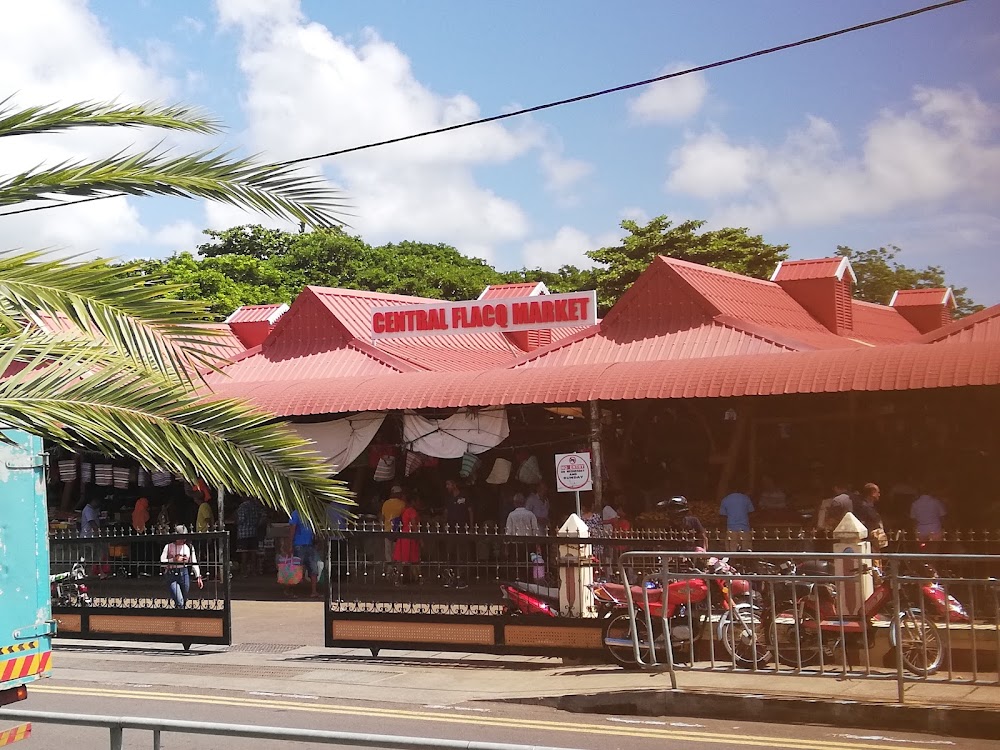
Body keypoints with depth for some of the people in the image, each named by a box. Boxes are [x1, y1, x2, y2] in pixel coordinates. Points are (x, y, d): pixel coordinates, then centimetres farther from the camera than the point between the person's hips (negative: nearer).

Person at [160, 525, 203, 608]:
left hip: (184, 574, 3)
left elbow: (194, 563, 7)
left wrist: (198, 577, -3)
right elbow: (161, 561, -4)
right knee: (179, 602, -15)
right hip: (172, 575, -3)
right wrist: (174, 560, -15)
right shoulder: (169, 546, 1)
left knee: (184, 602, 8)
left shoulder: (189, 547, 8)